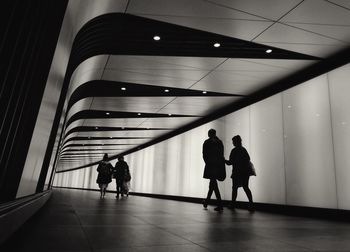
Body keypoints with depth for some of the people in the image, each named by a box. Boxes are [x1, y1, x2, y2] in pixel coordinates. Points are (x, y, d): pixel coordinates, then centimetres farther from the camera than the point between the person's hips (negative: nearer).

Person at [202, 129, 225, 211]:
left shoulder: (207, 142, -2)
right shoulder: (220, 142, 10)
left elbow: (204, 155, -2)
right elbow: (221, 154, 8)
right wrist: (219, 162, 11)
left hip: (211, 164, -5)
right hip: (219, 165, 5)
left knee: (213, 183, -3)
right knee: (213, 183, 17)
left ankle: (220, 205, -9)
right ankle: (206, 201, 31)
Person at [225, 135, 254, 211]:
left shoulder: (234, 150, -11)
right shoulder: (244, 149, 9)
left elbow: (230, 162, -9)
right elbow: (248, 159, 14)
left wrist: (224, 160, 8)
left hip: (237, 172, -6)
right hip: (246, 171, 6)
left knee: (235, 187, 5)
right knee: (246, 187, 9)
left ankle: (233, 204, 11)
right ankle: (251, 204, 1)